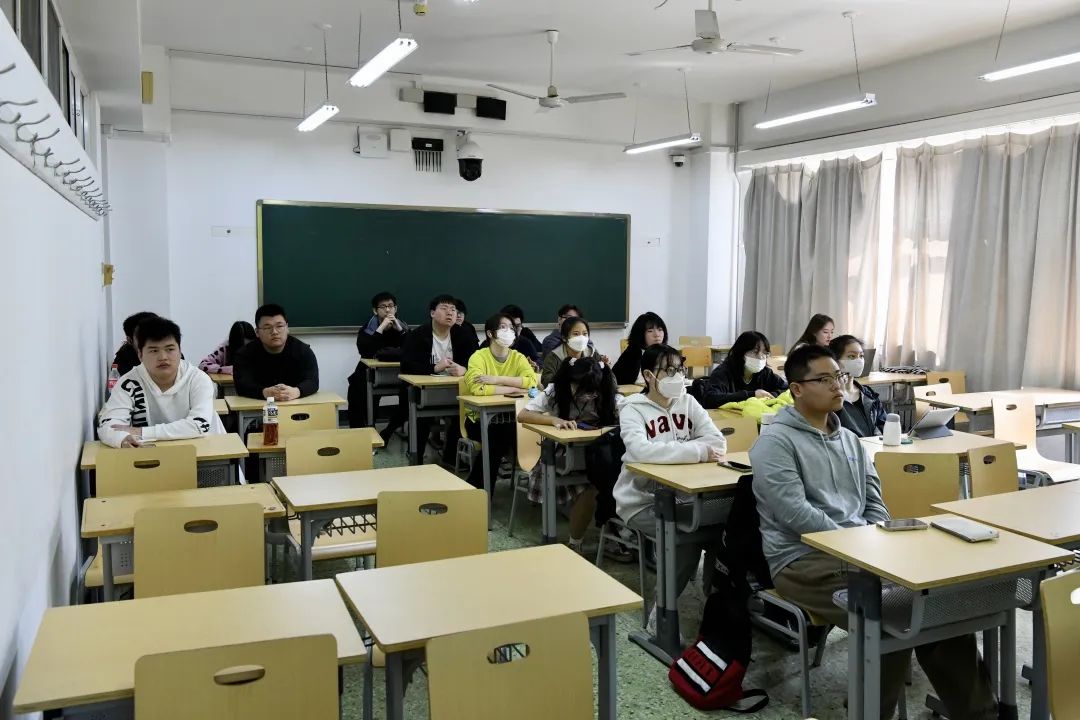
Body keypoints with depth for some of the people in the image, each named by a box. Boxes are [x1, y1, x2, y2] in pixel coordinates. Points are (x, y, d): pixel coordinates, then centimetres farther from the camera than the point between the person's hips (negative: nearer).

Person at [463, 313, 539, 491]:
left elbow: (532, 380, -17)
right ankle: (475, 487, -10)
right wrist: (514, 388, -21)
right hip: (480, 417, -4)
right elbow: (477, 388, -27)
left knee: (520, 431, -26)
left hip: (507, 417, 4)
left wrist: (497, 379, -24)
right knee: (497, 435, -32)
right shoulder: (479, 357, -9)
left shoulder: (518, 357, 3)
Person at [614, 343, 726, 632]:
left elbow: (718, 442, -6)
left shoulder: (688, 403, 6)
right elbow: (641, 451, -30)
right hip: (641, 500, -5)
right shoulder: (633, 409, -10)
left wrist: (672, 451, -20)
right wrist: (697, 452, -28)